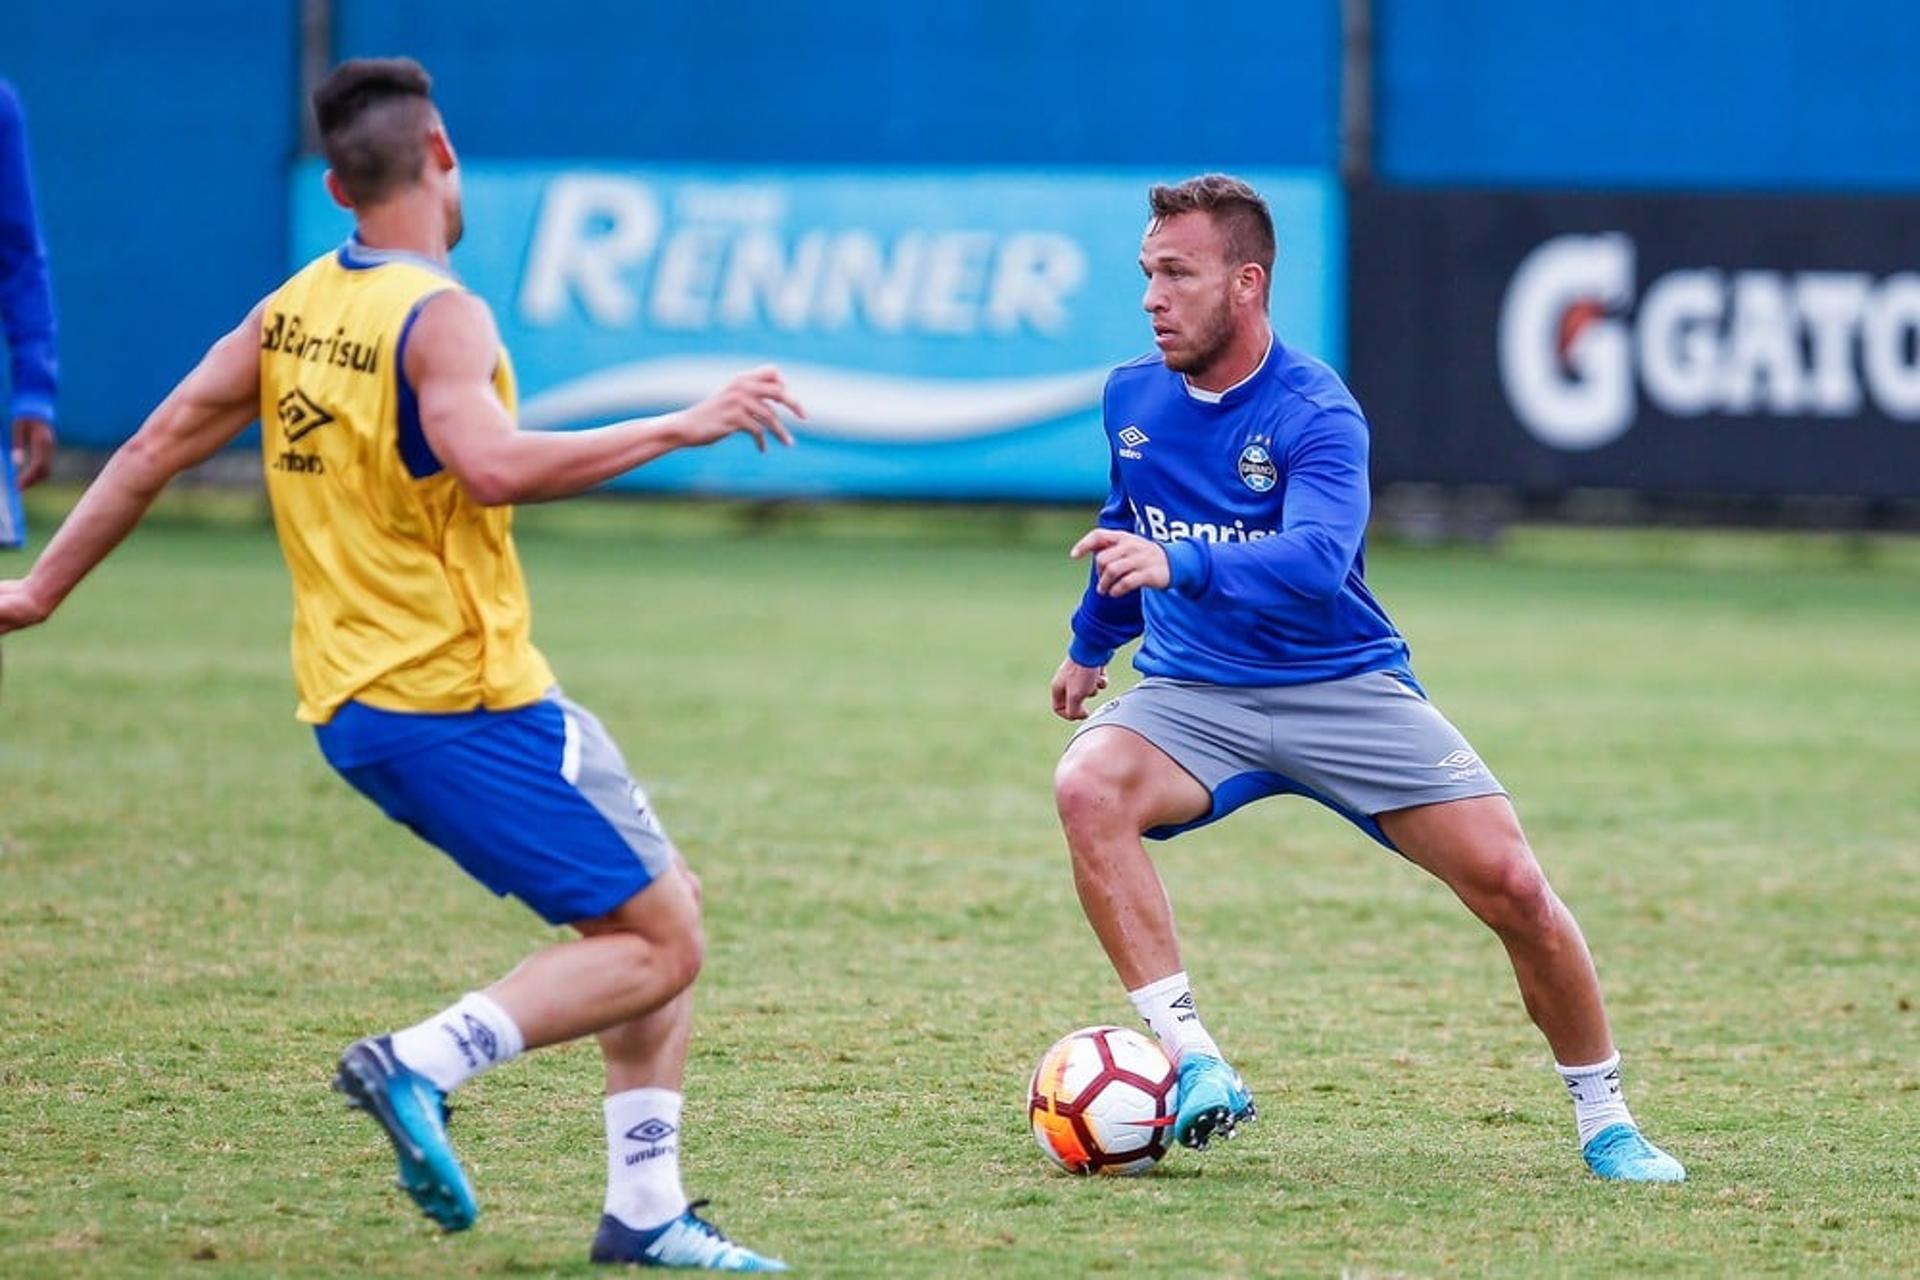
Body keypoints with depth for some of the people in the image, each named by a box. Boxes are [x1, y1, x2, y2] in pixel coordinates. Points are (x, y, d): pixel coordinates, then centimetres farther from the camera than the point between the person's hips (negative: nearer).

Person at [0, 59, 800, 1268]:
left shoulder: (293, 310, 9)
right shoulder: (440, 316, -14)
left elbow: (159, 445, 13)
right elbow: (494, 465, -32)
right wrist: (680, 428, -26)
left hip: (355, 706, 9)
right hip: (466, 701, -9)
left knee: (665, 906, 15)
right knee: (658, 946, -7)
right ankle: (426, 1062, -18)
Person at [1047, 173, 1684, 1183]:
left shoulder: (1315, 415, -17)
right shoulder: (1132, 398, 2)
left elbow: (1317, 561, -36)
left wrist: (1178, 565, -51)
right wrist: (1091, 643, 37)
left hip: (1341, 686, -3)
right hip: (1191, 698, 3)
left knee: (1510, 884, -14)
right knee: (1088, 786, -30)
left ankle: (1604, 1119, 9)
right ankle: (1192, 1065, -33)